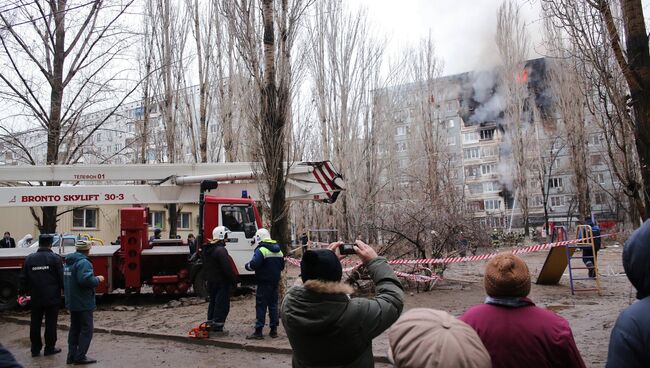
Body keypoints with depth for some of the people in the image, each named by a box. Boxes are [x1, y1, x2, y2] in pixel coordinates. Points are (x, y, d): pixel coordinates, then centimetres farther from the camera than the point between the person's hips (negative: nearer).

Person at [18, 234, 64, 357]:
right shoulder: (55, 258, -9)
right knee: (51, 323, 4)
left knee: (35, 323, 13)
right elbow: (62, 278, -10)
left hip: (36, 298, 4)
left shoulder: (29, 259, 4)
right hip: (52, 297, -4)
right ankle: (49, 348, 10)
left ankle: (35, 349, 19)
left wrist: (22, 292, 19)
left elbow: (23, 278, 9)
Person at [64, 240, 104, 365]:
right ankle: (80, 356, 1)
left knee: (74, 329, 16)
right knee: (86, 330, 0)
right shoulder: (83, 262, -20)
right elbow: (86, 280, -32)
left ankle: (72, 356, 20)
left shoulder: (68, 262, 11)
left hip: (72, 302, 9)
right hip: (83, 303, -9)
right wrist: (98, 279, -16)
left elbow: (64, 281, 16)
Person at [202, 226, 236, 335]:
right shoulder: (220, 250, -22)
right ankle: (218, 327, -1)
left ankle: (210, 324, 26)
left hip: (211, 280, 9)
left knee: (213, 302, 19)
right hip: (222, 282, -9)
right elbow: (227, 267, -24)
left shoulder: (207, 250, 9)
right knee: (222, 304, -2)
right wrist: (234, 278, -15)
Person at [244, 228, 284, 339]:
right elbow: (282, 266, 17)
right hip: (275, 282, 7)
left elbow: (253, 265, -24)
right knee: (273, 304, 13)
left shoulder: (261, 250, -14)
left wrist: (247, 265, -4)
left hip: (264, 282, -7)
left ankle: (258, 331, 0)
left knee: (261, 306, -2)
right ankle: (274, 330, 17)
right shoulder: (278, 251, 11)